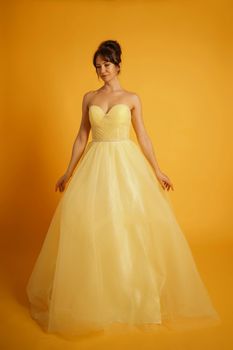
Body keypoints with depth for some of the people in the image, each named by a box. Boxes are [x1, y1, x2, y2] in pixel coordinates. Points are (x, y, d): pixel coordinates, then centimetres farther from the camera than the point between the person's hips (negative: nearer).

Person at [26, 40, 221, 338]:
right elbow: (81, 137, 11)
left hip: (126, 164, -1)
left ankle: (134, 294, 19)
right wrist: (68, 172, 10)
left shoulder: (132, 98, 6)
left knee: (131, 224, -3)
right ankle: (92, 296, 18)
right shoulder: (89, 98, 10)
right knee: (87, 224, -2)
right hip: (95, 165, 2)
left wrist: (157, 171, 2)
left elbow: (143, 137, 6)